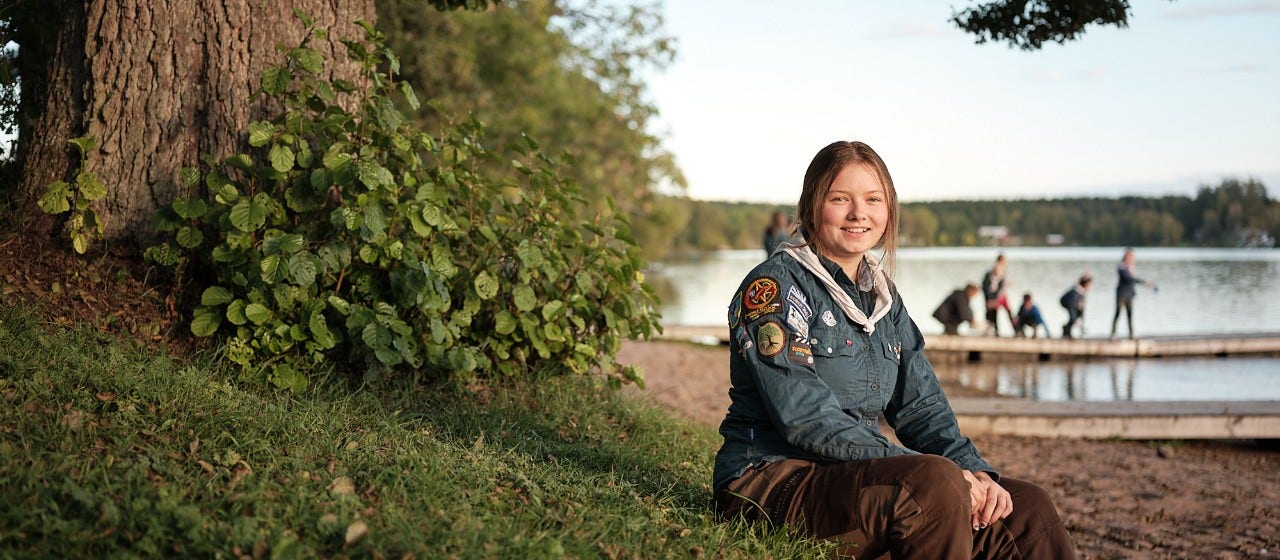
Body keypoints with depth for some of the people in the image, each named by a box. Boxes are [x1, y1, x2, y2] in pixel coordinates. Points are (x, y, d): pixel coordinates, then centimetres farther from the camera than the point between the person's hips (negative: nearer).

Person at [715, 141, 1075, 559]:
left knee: (1028, 510, -5)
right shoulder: (773, 286, -10)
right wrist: (933, 473, -23)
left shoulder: (882, 296, 15)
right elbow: (807, 422, -19)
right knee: (934, 483, -32)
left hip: (856, 475, 7)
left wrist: (974, 470, -9)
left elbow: (920, 406, 12)